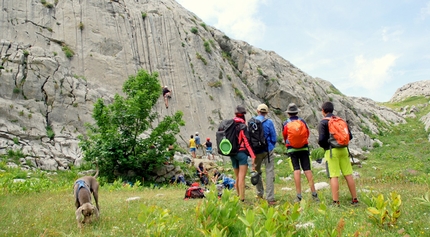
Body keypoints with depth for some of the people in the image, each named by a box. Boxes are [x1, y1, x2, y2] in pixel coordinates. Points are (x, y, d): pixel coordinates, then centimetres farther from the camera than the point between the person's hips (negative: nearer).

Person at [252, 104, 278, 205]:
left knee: (257, 172, 20)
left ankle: (260, 194, 30)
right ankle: (270, 198, -5)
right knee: (269, 173, -1)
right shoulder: (269, 122, -7)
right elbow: (274, 138, -4)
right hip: (267, 151, -3)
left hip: (256, 151, 3)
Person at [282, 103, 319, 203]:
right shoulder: (302, 121, 3)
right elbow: (308, 134, 11)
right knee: (307, 169, 3)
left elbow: (284, 136, 7)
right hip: (304, 148, 1)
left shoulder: (285, 123, -1)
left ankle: (299, 195, -6)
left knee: (296, 170, -2)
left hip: (292, 149, -1)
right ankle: (314, 194, 2)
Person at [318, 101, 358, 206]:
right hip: (343, 150, 5)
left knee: (334, 176, -4)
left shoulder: (323, 122, -6)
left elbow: (321, 139, -15)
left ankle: (335, 202, -4)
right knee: (348, 175, 9)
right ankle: (355, 199, 15)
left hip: (331, 151, -5)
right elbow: (350, 136, 11)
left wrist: (323, 146, 5)